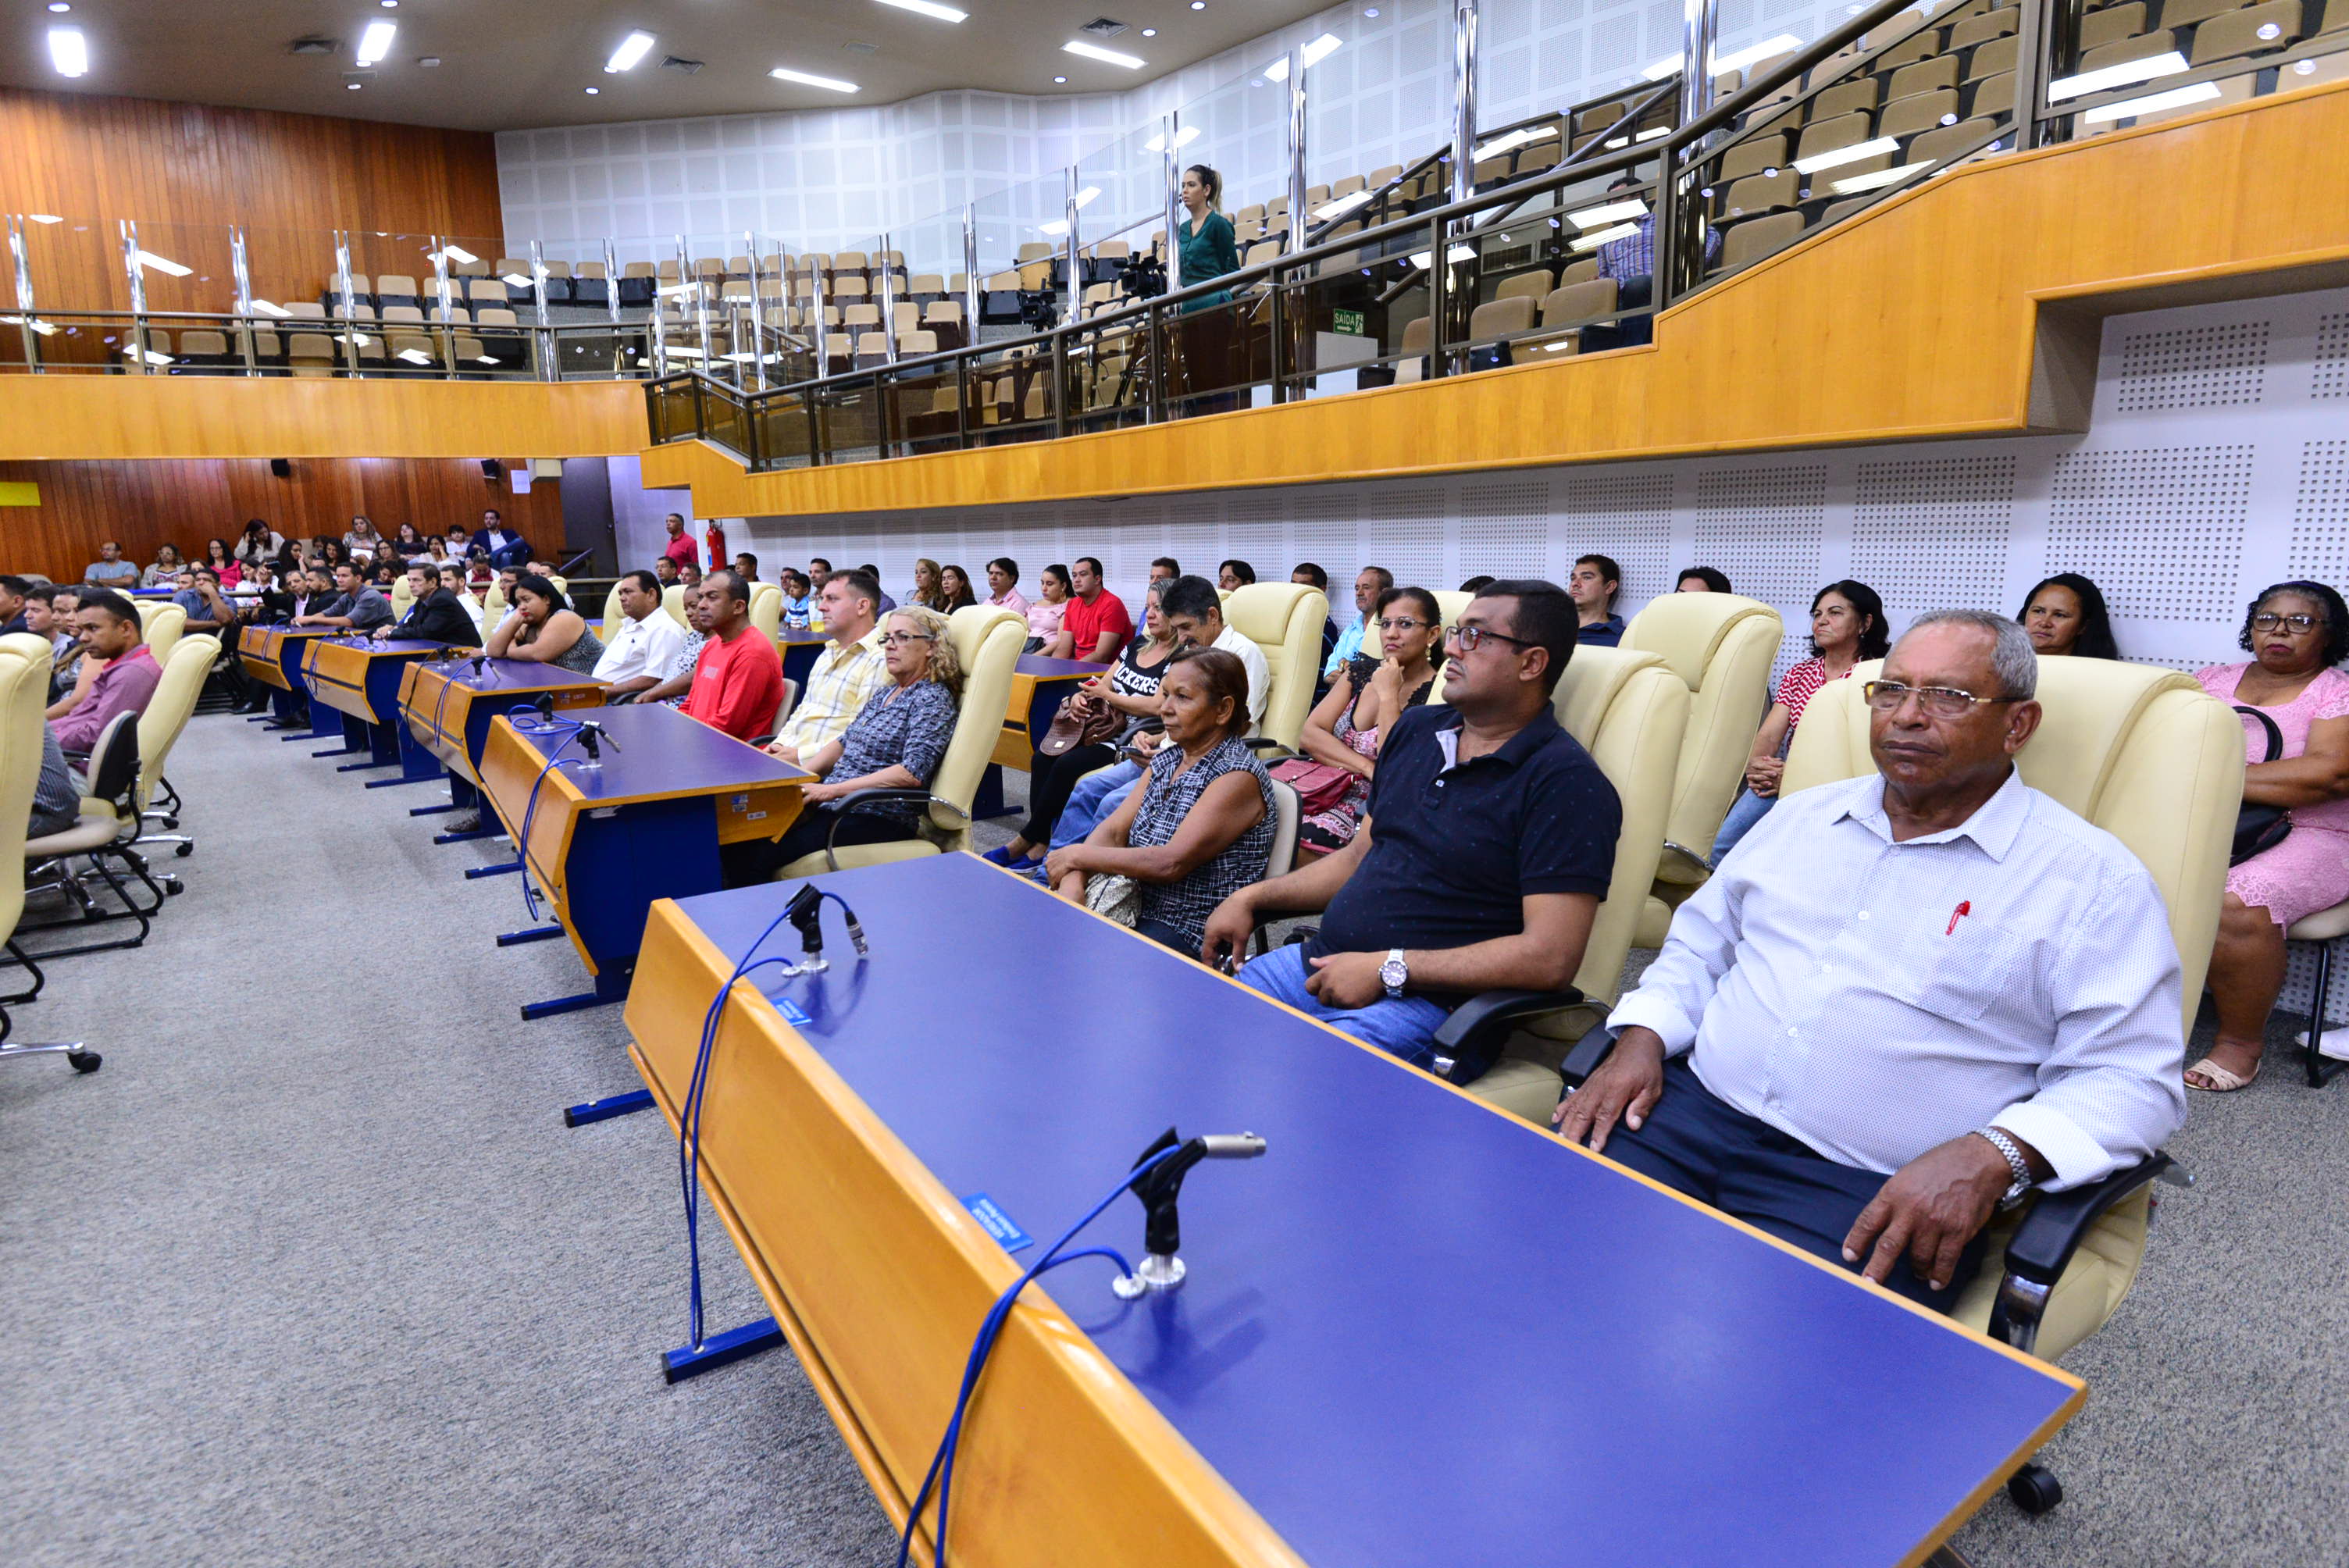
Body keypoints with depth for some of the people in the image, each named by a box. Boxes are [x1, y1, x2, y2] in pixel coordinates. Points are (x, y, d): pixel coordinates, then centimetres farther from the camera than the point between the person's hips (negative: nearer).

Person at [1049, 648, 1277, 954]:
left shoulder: (1239, 777, -15)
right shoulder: (1167, 760, 11)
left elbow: (1171, 863, -22)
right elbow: (1113, 830, 5)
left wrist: (1078, 855, -13)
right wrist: (1073, 881, -16)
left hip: (1193, 937, -7)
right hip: (1136, 911, 7)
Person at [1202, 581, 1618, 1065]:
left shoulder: (1567, 784, -12)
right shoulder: (1415, 730, 13)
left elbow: (1552, 958, -20)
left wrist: (1388, 969, -19)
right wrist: (1252, 898, 11)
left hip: (1424, 1002, -7)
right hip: (1317, 963, 8)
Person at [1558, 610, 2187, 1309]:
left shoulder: (2092, 878, 1)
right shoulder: (1803, 814, 16)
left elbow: (2134, 1078, -3)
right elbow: (1700, 943, 22)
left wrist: (1993, 1155, -20)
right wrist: (1642, 1037, 4)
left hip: (1875, 1197, -4)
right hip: (1689, 1113, 4)